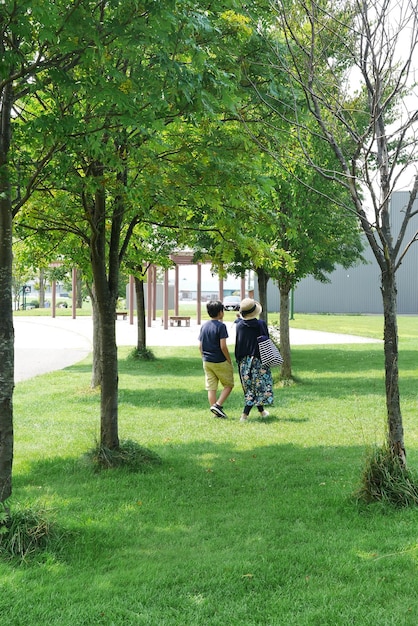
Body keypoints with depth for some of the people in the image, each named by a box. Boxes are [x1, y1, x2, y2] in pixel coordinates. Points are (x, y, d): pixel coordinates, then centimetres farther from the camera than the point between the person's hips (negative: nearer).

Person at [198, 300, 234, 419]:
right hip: (220, 362, -6)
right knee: (229, 385, 9)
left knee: (211, 388, 8)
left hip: (207, 362, 6)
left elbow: (200, 346, 9)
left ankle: (215, 412, 11)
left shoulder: (204, 326, 7)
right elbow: (223, 346, -18)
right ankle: (218, 405, -7)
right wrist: (230, 362, -9)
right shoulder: (221, 326, -14)